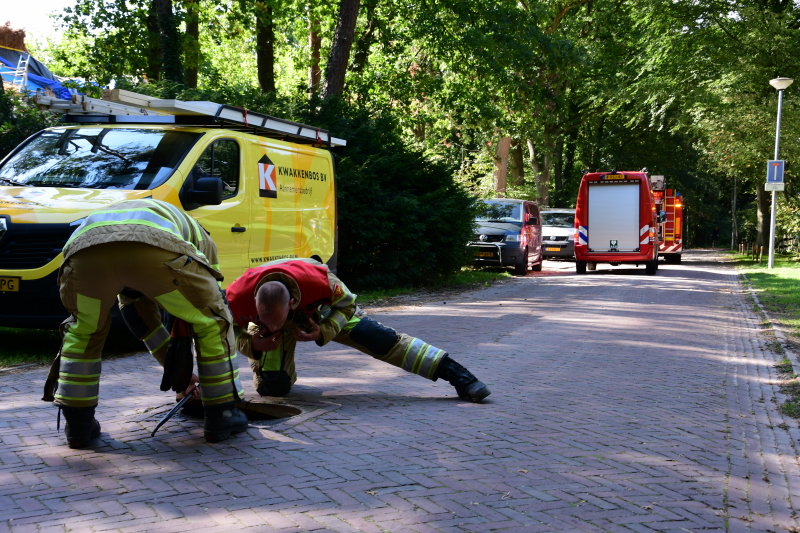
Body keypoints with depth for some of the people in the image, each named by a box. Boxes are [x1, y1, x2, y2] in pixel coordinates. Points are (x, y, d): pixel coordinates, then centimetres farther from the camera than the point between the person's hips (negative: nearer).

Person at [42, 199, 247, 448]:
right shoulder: (197, 236, 41)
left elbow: (137, 314, 52)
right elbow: (212, 298, 42)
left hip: (84, 250, 4)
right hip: (154, 252, -4)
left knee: (84, 331, 33)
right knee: (214, 323, 21)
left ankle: (78, 426, 32)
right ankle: (221, 418, 27)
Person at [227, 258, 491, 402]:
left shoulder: (315, 281, -43)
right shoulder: (239, 296, -40)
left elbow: (345, 302, -19)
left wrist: (324, 332, -34)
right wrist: (251, 345, -36)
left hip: (317, 310, -1)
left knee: (380, 339, -14)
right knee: (272, 387, -12)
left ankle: (456, 374, -10)